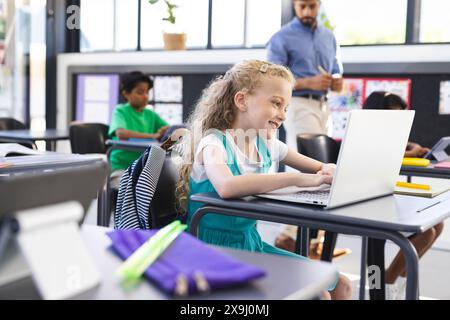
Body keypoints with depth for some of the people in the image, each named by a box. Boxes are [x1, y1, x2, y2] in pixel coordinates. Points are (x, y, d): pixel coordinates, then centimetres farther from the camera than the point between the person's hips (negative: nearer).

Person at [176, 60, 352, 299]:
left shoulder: (268, 144, 3)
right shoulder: (214, 142, -16)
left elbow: (322, 168, 13)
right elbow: (227, 187, -39)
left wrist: (328, 172, -12)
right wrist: (297, 179, -35)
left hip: (252, 243, 7)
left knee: (340, 285, 5)